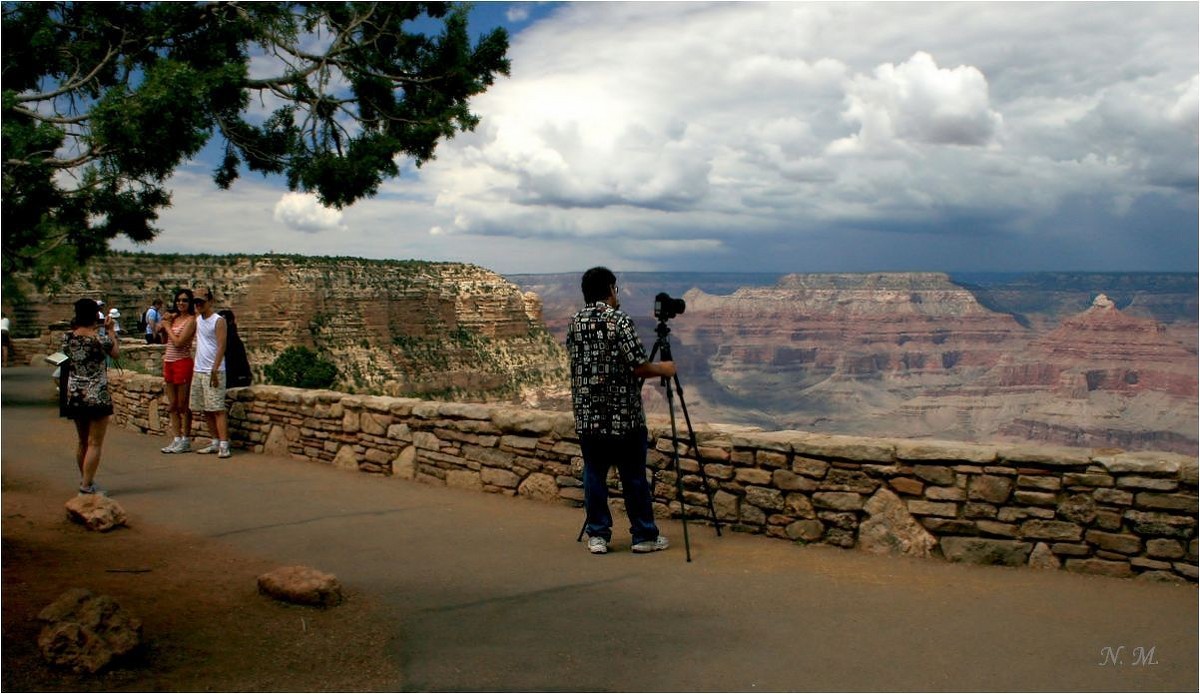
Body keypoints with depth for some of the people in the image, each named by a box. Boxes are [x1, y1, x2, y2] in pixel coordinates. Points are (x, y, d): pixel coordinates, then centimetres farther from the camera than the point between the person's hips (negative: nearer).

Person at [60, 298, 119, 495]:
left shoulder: (67, 337, -1)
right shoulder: (100, 339, -15)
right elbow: (116, 352, 4)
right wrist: (110, 330, 14)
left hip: (74, 395, 6)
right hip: (96, 396, -6)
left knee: (82, 442, 19)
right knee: (95, 443, -1)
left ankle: (84, 481, 30)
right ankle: (86, 486, -4)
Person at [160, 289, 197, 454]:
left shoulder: (191, 320, -9)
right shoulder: (174, 318, 11)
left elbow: (179, 342, -18)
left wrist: (167, 327, -6)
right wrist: (164, 322, 4)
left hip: (182, 363, -7)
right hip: (168, 363, 7)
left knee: (182, 405, -1)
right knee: (172, 406, 10)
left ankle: (186, 441, 7)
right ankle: (176, 439, 16)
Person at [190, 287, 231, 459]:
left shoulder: (218, 321, -8)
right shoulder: (197, 319, 13)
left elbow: (221, 347, -15)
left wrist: (214, 370, -22)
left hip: (213, 372, -8)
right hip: (198, 371, 8)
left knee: (217, 409, -11)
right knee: (206, 410, 9)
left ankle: (224, 445, -13)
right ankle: (215, 442, 15)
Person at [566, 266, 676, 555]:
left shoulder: (575, 323, 6)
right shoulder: (620, 322, -12)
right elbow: (638, 367, -15)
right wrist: (663, 369, 5)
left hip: (586, 415, 5)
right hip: (624, 415, -5)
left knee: (594, 474, 10)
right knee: (634, 476, 5)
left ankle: (598, 535, 13)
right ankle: (644, 535, 14)